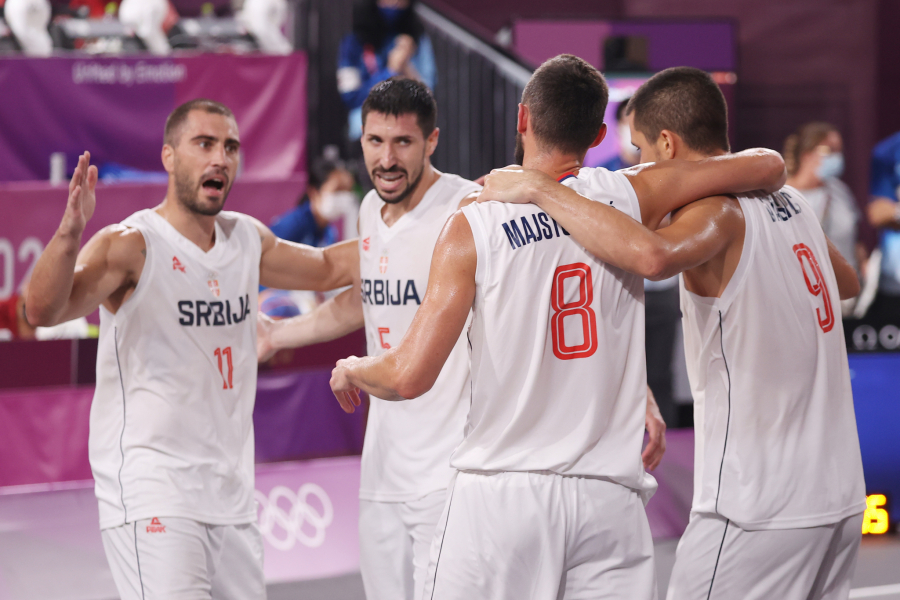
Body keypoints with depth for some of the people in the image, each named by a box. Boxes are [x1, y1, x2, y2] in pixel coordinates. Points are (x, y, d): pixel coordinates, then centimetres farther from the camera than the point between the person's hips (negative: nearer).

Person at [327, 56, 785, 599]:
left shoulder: (473, 227, -5)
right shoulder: (629, 197, 3)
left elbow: (411, 376, -9)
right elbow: (768, 167, 11)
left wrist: (351, 370, 13)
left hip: (502, 492, -2)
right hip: (610, 497, 2)